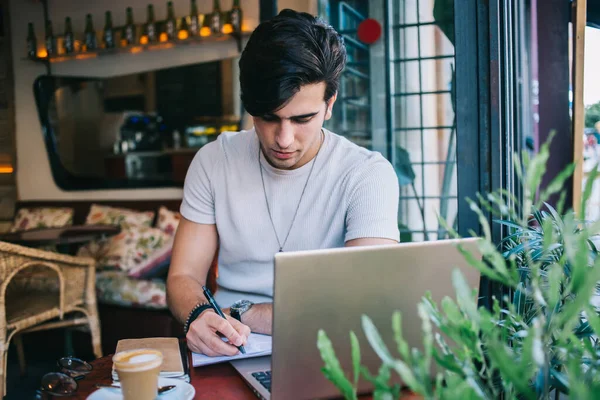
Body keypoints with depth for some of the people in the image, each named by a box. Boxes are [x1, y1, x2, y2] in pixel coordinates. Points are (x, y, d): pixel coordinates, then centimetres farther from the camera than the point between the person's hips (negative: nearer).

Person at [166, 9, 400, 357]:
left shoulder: (369, 174, -11)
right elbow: (182, 277, 1)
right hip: (231, 354, 3)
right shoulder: (214, 161, 0)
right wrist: (201, 316, -22)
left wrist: (241, 314, -17)